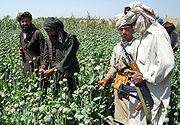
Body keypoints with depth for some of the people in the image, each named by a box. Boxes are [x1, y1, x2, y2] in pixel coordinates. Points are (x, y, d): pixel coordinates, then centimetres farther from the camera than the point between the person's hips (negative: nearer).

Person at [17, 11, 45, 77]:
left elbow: (43, 51, -13)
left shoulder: (37, 33, -12)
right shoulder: (21, 34, 12)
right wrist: (20, 50, 7)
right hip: (26, 65, 7)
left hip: (35, 65, -7)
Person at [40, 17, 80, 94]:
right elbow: (46, 56, 12)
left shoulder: (69, 40, -12)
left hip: (68, 75, -5)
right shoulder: (48, 39, 10)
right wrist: (43, 68, -7)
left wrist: (52, 70, -22)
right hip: (54, 75, 5)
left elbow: (67, 60, -19)